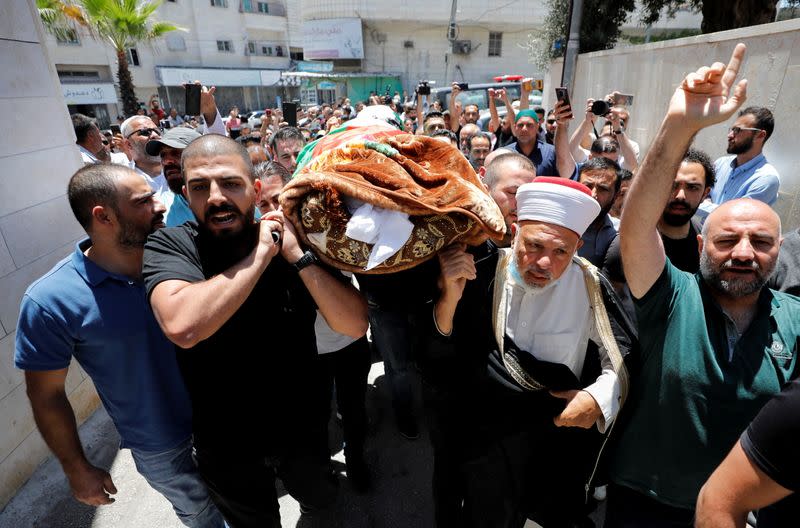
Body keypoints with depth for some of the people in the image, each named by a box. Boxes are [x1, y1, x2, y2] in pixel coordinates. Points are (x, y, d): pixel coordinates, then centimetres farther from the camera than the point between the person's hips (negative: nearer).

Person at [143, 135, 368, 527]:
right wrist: (261, 253, -30)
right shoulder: (168, 245, -17)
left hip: (302, 424, 2)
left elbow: (355, 326, -22)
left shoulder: (291, 240, -13)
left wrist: (296, 255, -29)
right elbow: (183, 327, -37)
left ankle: (292, 474, 60)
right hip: (225, 440, -1)